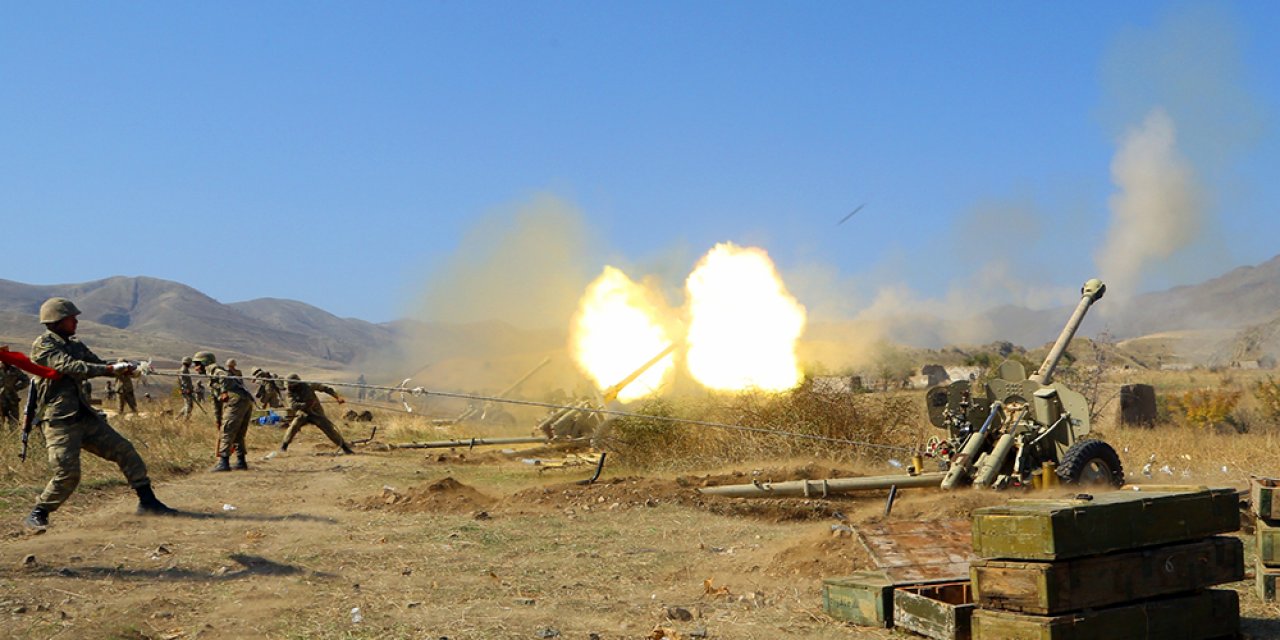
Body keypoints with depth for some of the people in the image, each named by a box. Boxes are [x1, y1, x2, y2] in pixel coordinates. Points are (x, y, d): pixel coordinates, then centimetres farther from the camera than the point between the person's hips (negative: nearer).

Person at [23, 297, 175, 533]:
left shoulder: (74, 344, 15)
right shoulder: (42, 346, -9)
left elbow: (99, 364, 12)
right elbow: (71, 367, -22)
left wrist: (125, 369, -7)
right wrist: (111, 369, -25)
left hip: (85, 416, 8)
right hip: (59, 421, -8)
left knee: (124, 450, 4)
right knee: (67, 474, -15)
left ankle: (147, 502, 10)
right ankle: (37, 515, 5)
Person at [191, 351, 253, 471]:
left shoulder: (211, 369, 6)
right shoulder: (211, 380, 33)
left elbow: (224, 376, -18)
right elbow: (217, 401, 39)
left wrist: (224, 391, -24)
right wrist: (219, 419, 43)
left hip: (236, 400, -9)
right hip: (247, 401, 9)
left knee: (227, 431, -6)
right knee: (238, 434, 17)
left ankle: (224, 462, -7)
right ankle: (241, 461, 20)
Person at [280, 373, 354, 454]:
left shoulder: (308, 386, -18)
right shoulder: (290, 392, -12)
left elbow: (325, 388, -12)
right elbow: (293, 405, -25)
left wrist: (337, 396, -21)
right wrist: (306, 405, -39)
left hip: (316, 413, -2)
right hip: (303, 414, 2)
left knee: (329, 429, -10)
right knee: (293, 426, -23)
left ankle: (345, 447, -3)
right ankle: (283, 446, -7)